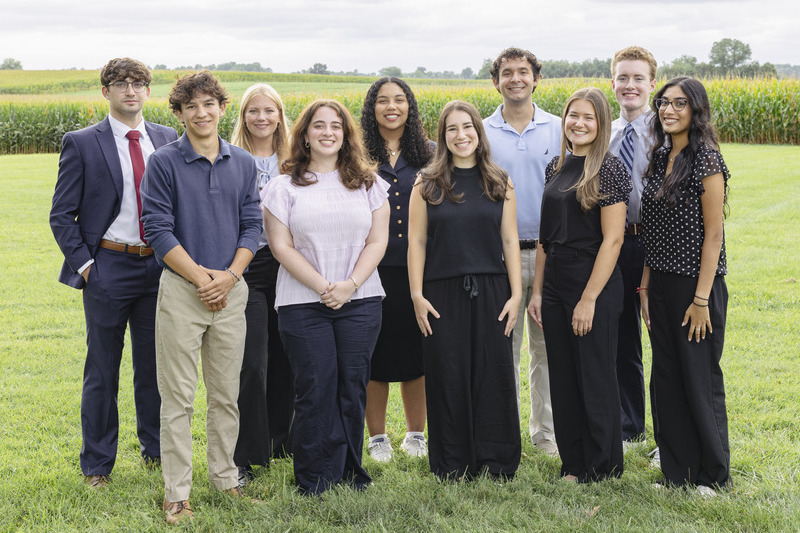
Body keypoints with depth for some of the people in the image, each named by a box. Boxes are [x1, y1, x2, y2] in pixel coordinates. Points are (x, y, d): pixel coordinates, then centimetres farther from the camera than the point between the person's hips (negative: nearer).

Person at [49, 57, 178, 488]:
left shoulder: (168, 140, 7)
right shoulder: (81, 144, -3)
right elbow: (61, 215, -1)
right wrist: (83, 264, -9)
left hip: (158, 266, 3)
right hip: (107, 268, -3)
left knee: (154, 364, 13)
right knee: (102, 370, 5)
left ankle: (156, 449, 29)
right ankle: (97, 464, 17)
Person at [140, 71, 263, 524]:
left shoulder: (243, 163, 8)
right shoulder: (165, 163, -3)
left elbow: (252, 225, 7)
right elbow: (158, 229, -8)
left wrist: (230, 275, -8)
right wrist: (200, 276, -13)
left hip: (231, 288, 4)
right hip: (181, 288, -3)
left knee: (226, 394, 11)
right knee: (178, 396, 0)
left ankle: (226, 478, 24)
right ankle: (177, 492, 8)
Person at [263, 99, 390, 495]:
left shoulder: (368, 183, 11)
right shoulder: (284, 187, 5)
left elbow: (377, 241, 4)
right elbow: (281, 246, -2)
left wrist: (349, 285, -10)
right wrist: (322, 286, -12)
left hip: (359, 300, 2)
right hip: (303, 303, -2)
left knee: (353, 386, 3)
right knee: (316, 388, -4)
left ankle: (350, 474, 16)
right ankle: (314, 482, 6)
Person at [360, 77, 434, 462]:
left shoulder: (427, 155, 8)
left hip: (417, 268, 2)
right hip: (373, 267, -1)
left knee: (416, 349, 8)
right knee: (375, 351, 3)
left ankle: (415, 435, 22)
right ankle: (377, 437, 15)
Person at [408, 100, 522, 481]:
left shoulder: (499, 183, 7)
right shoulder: (427, 184, 4)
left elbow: (510, 240, 6)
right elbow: (416, 242, 2)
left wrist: (516, 294, 0)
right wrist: (417, 296, -5)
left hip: (491, 293, 1)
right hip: (442, 295, -1)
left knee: (494, 376, 2)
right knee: (448, 379, 3)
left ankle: (496, 465, 14)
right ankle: (452, 469, 13)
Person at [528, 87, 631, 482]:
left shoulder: (610, 169, -9)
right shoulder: (556, 167, 11)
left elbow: (612, 239, -14)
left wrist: (589, 299, -17)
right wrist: (537, 291, 9)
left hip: (595, 286, -7)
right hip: (555, 286, 7)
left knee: (595, 377, 2)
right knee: (563, 378, 11)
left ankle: (602, 468, 16)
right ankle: (572, 462, 24)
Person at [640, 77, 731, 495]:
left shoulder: (706, 160, -12)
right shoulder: (660, 158, 10)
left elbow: (713, 235, -14)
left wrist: (701, 299, -17)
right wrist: (645, 287, 8)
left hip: (697, 284, -7)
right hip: (661, 284, 7)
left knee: (700, 379, 2)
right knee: (666, 378, 11)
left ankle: (713, 476, 17)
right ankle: (676, 473, 22)